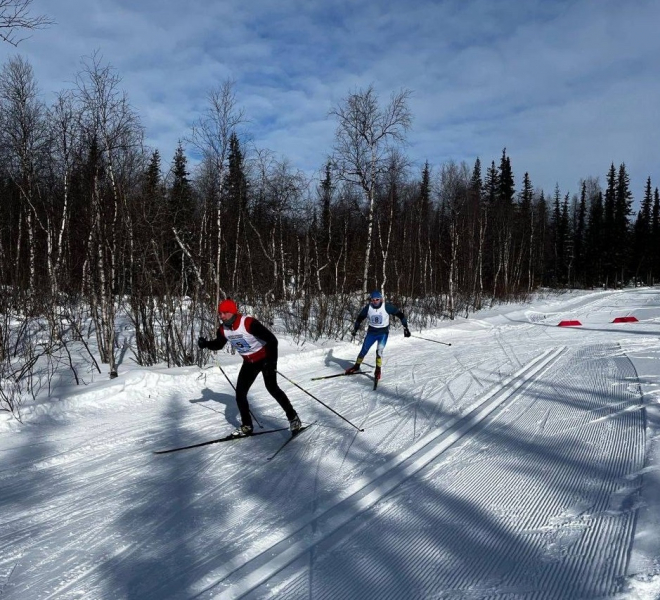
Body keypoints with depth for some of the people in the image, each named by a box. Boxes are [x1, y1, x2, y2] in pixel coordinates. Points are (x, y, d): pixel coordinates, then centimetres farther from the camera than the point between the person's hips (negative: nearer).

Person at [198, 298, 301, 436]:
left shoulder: (249, 323, -31)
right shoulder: (223, 329, -11)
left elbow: (271, 339, -29)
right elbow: (218, 344, 10)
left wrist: (271, 361, -33)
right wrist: (205, 343, -11)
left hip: (265, 359, -6)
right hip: (249, 362, 6)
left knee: (272, 388, -15)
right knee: (240, 393, 1)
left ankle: (293, 417, 4)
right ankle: (246, 426, 17)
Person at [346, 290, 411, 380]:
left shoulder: (387, 307, -18)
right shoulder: (368, 308, -11)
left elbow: (400, 314, -11)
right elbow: (359, 318, 5)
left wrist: (405, 328, -11)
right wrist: (355, 330, 1)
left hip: (383, 332, -3)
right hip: (371, 332, 3)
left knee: (379, 351, -19)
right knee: (364, 350, 5)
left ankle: (378, 370, -3)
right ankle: (356, 366, 25)